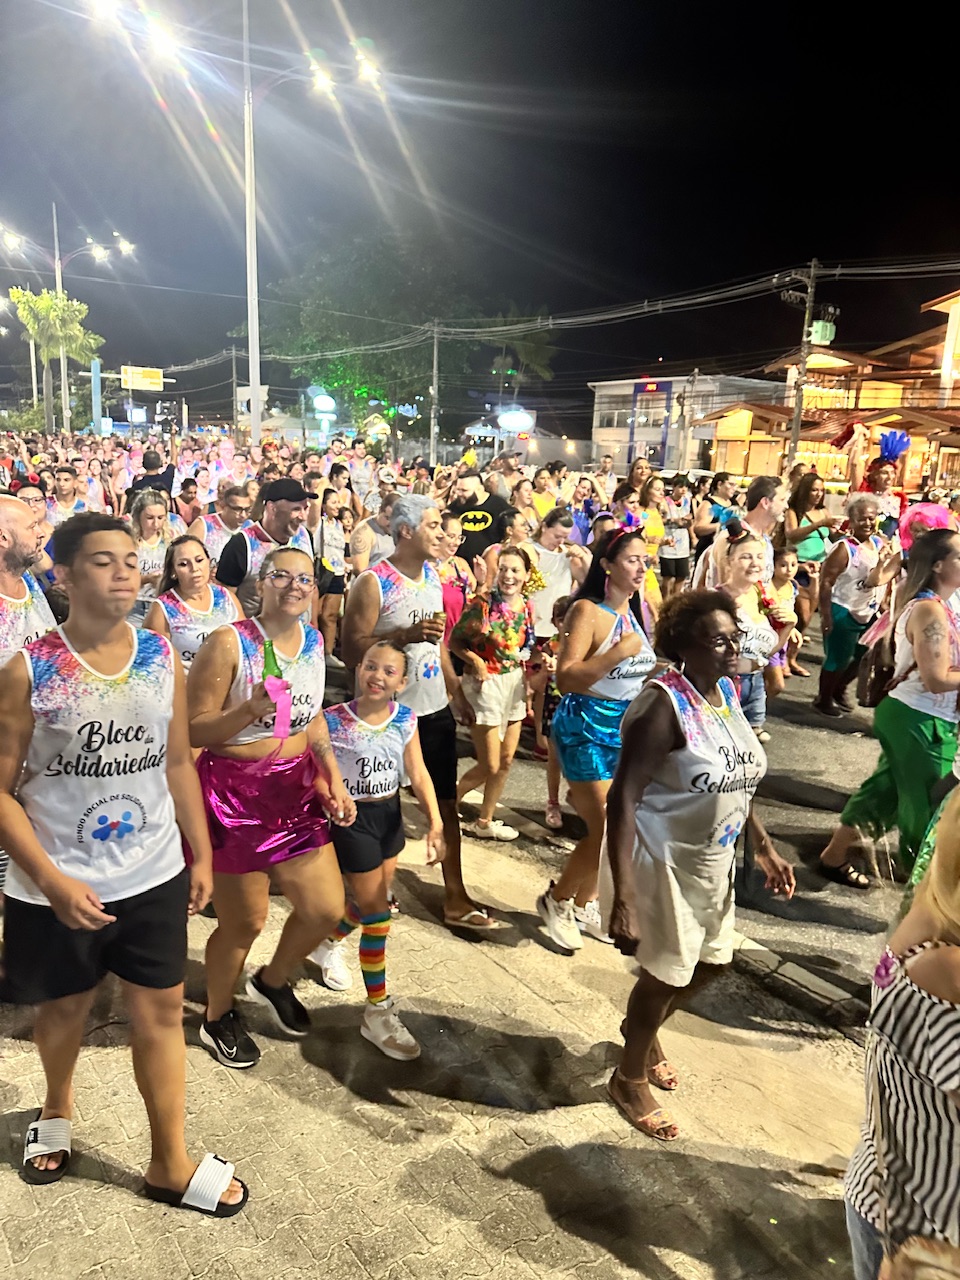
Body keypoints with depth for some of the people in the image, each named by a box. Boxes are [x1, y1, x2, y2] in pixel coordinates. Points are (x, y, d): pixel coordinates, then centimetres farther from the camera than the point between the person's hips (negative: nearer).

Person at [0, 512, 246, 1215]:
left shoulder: (163, 657, -3)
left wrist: (201, 854, 7)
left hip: (154, 877, 2)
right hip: (58, 888, -2)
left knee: (161, 1011, 10)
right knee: (65, 1007, 21)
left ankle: (171, 1163, 29)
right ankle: (57, 1108, 53)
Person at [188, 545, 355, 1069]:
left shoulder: (314, 641, 4)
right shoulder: (229, 643, -16)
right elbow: (192, 731, -15)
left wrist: (333, 776, 7)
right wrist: (252, 709, -30)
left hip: (297, 788, 6)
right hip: (234, 793, -6)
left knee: (326, 910, 8)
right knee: (244, 921, 7)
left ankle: (273, 981, 40)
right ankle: (217, 1017, 38)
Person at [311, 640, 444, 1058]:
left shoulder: (405, 719, -5)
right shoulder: (334, 720, -18)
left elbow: (418, 775, -4)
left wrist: (435, 824, -11)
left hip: (390, 813, 6)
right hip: (352, 818, -5)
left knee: (373, 900, 21)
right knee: (376, 912, -2)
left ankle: (328, 944, 53)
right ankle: (378, 1012, 13)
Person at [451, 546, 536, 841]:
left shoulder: (526, 607, 3)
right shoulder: (482, 604, -16)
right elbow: (454, 642, -11)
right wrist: (475, 660, -26)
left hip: (514, 684, 7)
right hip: (485, 684, -6)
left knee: (506, 762, 13)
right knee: (489, 766, -3)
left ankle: (485, 822, 30)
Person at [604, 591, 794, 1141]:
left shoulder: (727, 690, -2)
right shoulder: (665, 704, -26)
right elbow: (623, 799, -28)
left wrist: (764, 847, 12)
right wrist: (623, 899, -32)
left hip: (712, 859, 8)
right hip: (661, 861, -8)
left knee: (713, 960, 23)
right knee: (667, 973, 9)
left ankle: (646, 1027, 53)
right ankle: (631, 1079, 39)